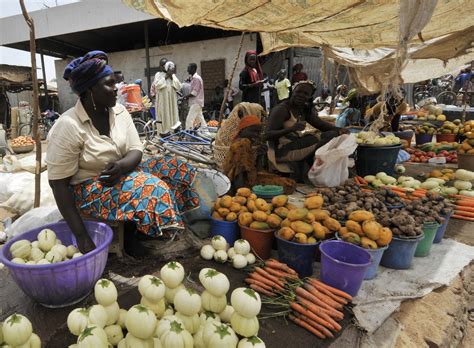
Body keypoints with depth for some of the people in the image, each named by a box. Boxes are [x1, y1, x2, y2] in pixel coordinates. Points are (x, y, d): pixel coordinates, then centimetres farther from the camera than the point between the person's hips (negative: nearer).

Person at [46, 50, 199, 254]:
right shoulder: (69, 126, -20)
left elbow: (136, 150, -2)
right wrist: (81, 235, -22)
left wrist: (122, 165, -28)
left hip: (121, 173, 7)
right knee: (149, 187, -29)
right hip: (88, 188, -6)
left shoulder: (119, 111, -3)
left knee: (174, 168, -9)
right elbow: (58, 183, -18)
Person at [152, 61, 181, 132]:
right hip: (162, 100, -4)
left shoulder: (173, 75, 13)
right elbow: (157, 85, -15)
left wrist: (172, 77, -7)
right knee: (163, 116, -3)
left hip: (172, 100, 4)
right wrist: (165, 77, -11)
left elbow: (178, 87, 0)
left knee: (173, 117, 4)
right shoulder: (158, 74, 3)